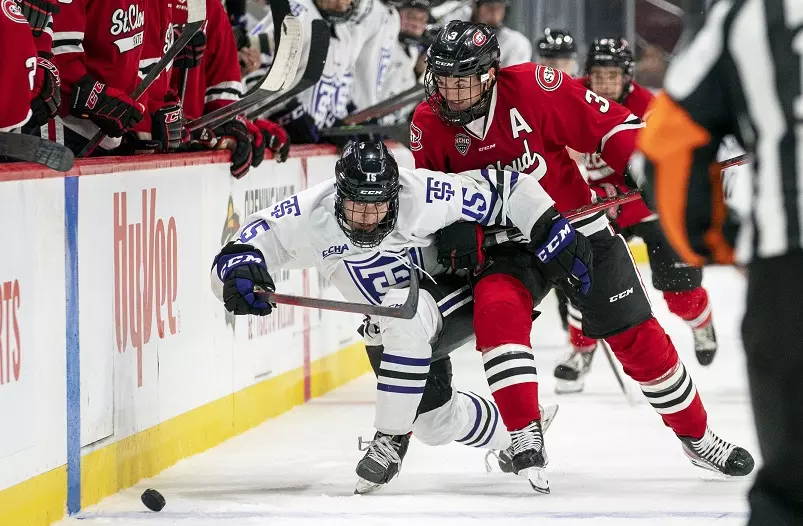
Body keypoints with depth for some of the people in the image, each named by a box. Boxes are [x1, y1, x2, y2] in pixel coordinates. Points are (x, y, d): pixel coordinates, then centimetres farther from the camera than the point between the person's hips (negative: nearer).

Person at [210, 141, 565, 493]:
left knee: (402, 313, -38)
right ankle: (512, 431, 39)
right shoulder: (312, 215, -23)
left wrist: (551, 233, -22)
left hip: (453, 300, -5)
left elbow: (503, 190, -20)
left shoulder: (423, 196, -30)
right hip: (387, 327, 5)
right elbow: (253, 239, -19)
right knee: (436, 422, 8)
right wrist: (238, 266, -41)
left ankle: (391, 439, -26)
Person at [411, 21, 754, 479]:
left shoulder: (533, 88, -21)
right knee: (497, 314, -29)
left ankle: (697, 437, 18)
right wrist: (448, 231, -12)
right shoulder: (428, 127, -10)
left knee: (638, 337, 0)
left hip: (578, 228, -1)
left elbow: (608, 123, -14)